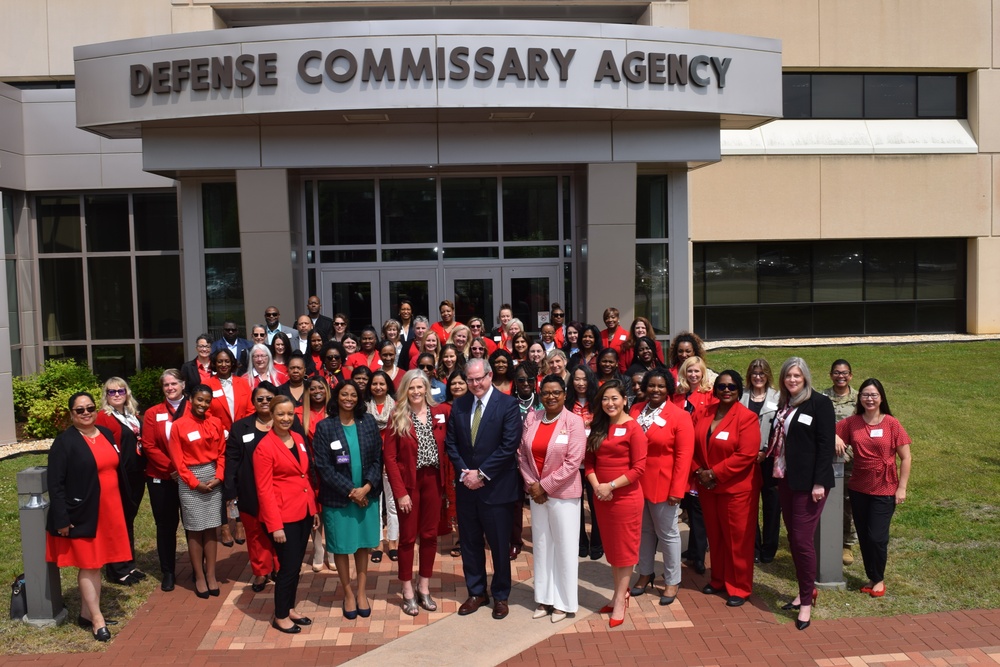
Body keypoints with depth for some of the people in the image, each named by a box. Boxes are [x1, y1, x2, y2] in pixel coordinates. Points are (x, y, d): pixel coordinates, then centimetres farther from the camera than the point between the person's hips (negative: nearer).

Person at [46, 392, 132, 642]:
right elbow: (55, 483, -13)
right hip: (82, 514, -6)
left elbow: (118, 470, 15)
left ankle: (86, 614, 24)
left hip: (108, 511, 6)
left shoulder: (106, 434, 8)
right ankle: (97, 620, 8)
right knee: (88, 566, 1)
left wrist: (122, 505, 14)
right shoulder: (64, 441, -10)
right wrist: (62, 519, -16)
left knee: (96, 563, 13)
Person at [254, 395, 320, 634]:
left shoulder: (299, 439, 8)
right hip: (283, 516, -6)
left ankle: (290, 608, 31)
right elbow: (264, 490, -13)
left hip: (304, 513, 6)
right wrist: (275, 525, -15)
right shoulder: (264, 447, -12)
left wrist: (315, 509, 12)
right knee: (288, 566, 2)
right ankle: (280, 616, 19)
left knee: (296, 564, 15)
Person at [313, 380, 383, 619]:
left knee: (363, 544, 11)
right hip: (337, 498, -2)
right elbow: (323, 467, -9)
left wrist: (366, 487, -13)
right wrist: (350, 490, -14)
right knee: (341, 546, 9)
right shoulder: (324, 427, -6)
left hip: (367, 495, 2)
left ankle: (361, 592, 27)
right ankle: (348, 593, 27)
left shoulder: (368, 422, 1)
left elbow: (377, 459, 0)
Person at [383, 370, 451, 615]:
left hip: (433, 480, 2)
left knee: (430, 534, 11)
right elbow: (390, 457, -8)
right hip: (408, 482, -2)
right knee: (408, 536, 7)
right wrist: (400, 491, -13)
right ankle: (408, 592, 20)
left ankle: (424, 588, 26)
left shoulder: (441, 412, -1)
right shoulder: (398, 417, -6)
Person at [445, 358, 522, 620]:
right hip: (466, 485, 4)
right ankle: (476, 593, 29)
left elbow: (510, 444, -15)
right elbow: (451, 443, 7)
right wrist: (464, 472, -8)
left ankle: (500, 596, 25)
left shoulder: (507, 404, -9)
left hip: (495, 486, -4)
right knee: (469, 543, 13)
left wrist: (482, 474, -15)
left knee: (499, 544, 8)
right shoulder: (459, 405, 6)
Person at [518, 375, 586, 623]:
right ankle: (544, 598, 25)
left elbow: (573, 462, -14)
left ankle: (563, 602, 19)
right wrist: (532, 484, -6)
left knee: (564, 546, 5)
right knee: (541, 544, 12)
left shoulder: (574, 421, -10)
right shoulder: (531, 418, 3)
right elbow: (522, 454, 5)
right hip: (536, 492, 4)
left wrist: (545, 486, -13)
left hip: (563, 493, -4)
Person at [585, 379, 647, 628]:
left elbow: (639, 468, -15)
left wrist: (610, 486, -18)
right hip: (601, 496, 6)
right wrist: (596, 486, -9)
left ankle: (620, 600, 16)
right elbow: (589, 460, 7)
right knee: (610, 546, 16)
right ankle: (619, 593, 31)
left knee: (624, 547, 5)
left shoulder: (633, 429, -11)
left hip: (626, 496, -6)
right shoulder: (597, 427, 8)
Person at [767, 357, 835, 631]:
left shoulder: (819, 403, -8)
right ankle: (805, 591, 25)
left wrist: (819, 483, -17)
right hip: (785, 479, 7)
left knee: (802, 540, -6)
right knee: (793, 538, 12)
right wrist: (773, 466, 9)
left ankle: (807, 602, 6)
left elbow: (826, 444, -12)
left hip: (809, 482, -7)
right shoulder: (784, 405, 12)